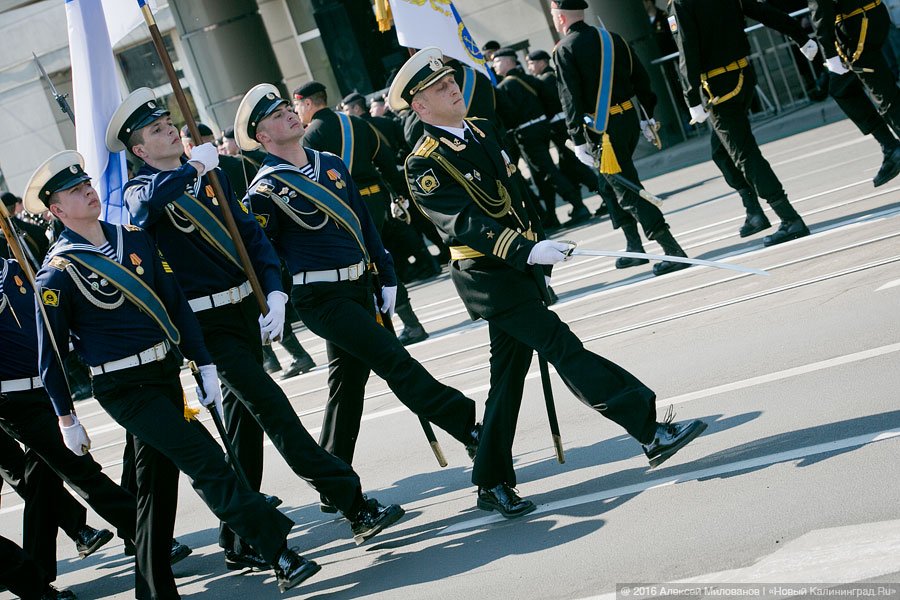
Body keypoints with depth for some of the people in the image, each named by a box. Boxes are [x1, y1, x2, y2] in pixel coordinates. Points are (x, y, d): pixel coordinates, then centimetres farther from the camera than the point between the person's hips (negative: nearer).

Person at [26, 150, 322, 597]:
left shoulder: (135, 238, 5)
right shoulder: (57, 274, -11)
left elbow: (176, 303, 8)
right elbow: (51, 354, -5)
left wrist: (205, 366, 5)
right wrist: (66, 419, -2)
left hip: (166, 373, 6)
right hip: (124, 389, -6)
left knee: (159, 480, 13)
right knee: (205, 461, -14)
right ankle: (280, 554, -14)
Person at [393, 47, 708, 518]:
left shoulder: (483, 130, 12)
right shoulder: (423, 165, -13)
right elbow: (465, 223, -24)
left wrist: (536, 252, 24)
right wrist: (527, 250, -34)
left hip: (521, 268, 8)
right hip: (488, 276, -8)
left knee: (509, 375, 10)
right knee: (563, 349, -14)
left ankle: (493, 484, 19)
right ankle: (650, 430, -17)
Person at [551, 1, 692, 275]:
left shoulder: (565, 50, -8)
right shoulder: (613, 39, 10)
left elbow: (571, 98, -14)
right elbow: (641, 78, 12)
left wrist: (578, 140, -12)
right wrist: (648, 116, 20)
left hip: (601, 129, -7)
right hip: (630, 120, 7)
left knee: (628, 189, -4)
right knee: (618, 184, 22)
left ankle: (673, 251, -9)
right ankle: (635, 247, 23)